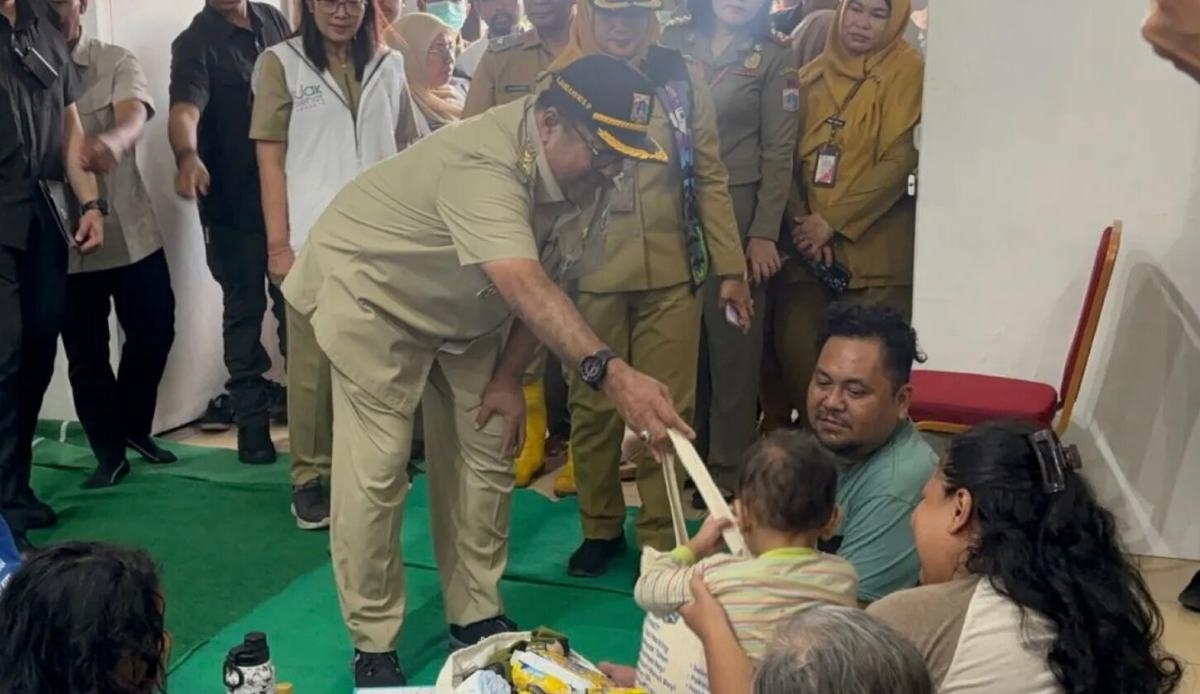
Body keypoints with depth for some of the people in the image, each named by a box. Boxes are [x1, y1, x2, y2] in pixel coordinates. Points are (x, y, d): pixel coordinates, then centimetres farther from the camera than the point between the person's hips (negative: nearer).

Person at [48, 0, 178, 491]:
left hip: (131, 230, 1)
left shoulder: (117, 63, -1)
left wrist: (113, 140, -46)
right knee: (85, 353, 6)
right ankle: (109, 452, 21)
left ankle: (134, 428, 32)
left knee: (154, 333, 8)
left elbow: (134, 115, -21)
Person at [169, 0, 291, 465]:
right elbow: (184, 109, -26)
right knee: (245, 307, 4)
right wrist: (188, 156, -47)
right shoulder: (196, 43, -10)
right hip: (232, 202, -4)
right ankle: (251, 418, 12)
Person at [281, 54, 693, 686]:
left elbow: (551, 283, -3)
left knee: (486, 457, 7)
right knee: (375, 473, -8)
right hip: (370, 287, -7)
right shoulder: (485, 163, -39)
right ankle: (373, 646, 8)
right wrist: (610, 373, -62)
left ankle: (477, 615, 23)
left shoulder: (588, 181, -13)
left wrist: (509, 376, -6)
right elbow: (524, 287, -52)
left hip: (466, 313, 8)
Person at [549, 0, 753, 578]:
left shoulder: (682, 77, 5)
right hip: (590, 276, 0)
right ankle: (601, 527, 26)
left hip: (671, 273, 1)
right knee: (592, 405, 8)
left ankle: (661, 538, 18)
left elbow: (709, 177, 6)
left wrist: (729, 268, 2)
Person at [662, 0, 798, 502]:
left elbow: (778, 151, -1)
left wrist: (764, 232, -8)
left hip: (735, 211, -2)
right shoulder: (672, 40, 9)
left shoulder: (772, 57, 3)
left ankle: (727, 471, 12)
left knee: (732, 343, 2)